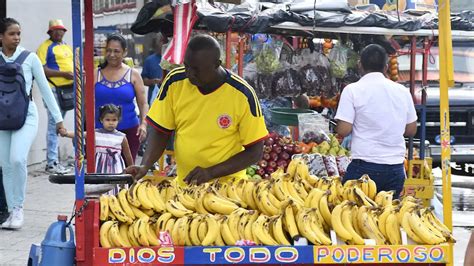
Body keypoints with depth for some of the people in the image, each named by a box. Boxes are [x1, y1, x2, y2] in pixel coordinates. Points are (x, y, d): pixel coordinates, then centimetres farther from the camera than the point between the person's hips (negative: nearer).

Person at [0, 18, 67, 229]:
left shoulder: (30, 58, 1)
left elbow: (45, 89, 3)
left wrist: (58, 119, 2)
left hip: (25, 116, -3)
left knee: (17, 159, -21)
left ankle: (18, 207, -5)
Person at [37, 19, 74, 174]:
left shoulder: (67, 47, 21)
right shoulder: (45, 47, -4)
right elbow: (42, 70, -14)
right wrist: (63, 74, -18)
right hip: (55, 90, -8)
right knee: (54, 126, -7)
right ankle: (51, 163, -5)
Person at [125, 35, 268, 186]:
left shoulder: (242, 94, -14)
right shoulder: (174, 81, -3)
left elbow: (255, 152, -9)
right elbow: (160, 131, 7)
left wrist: (211, 172, -17)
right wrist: (145, 166, -9)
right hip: (183, 185, 2)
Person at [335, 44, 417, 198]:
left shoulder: (352, 90, -5)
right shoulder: (402, 91, 8)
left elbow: (343, 130, -10)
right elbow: (411, 131, 12)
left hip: (364, 167, -4)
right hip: (396, 167, 4)